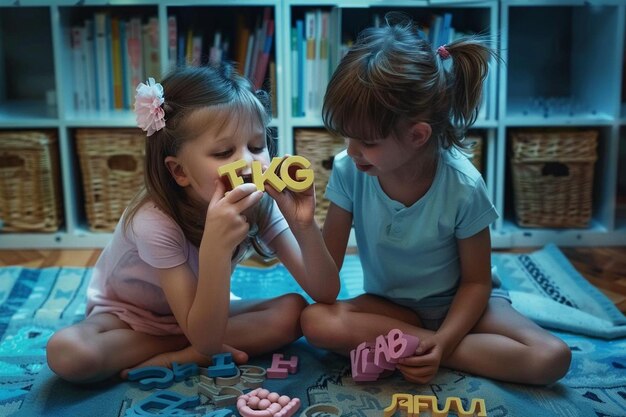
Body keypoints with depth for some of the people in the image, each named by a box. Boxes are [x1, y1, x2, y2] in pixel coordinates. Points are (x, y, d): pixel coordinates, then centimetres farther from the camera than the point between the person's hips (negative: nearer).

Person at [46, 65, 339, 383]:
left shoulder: (260, 203, -19)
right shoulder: (156, 221, -33)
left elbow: (326, 294, -20)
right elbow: (205, 340, -34)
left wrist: (304, 225, -38)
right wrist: (216, 245, -49)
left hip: (200, 311, 4)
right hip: (125, 317, -3)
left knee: (293, 312, -20)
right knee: (67, 353, -33)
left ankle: (160, 360, -16)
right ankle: (191, 355, -13)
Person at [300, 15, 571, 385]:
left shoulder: (463, 186, -22)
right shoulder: (348, 171, -16)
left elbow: (476, 281, -10)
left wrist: (442, 345, -26)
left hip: (456, 305, 0)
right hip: (387, 305, 1)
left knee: (552, 359, -25)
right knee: (316, 321, -29)